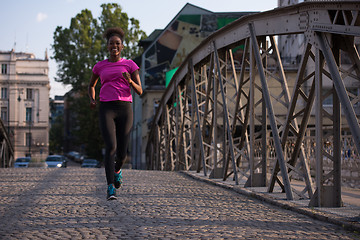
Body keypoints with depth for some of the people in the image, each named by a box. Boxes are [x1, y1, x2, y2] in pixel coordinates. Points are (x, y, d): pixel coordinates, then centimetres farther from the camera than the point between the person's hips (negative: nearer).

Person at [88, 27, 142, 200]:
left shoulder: (130, 65, 9)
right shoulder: (99, 66, 13)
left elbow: (139, 91, 4)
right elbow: (91, 86, 29)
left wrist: (130, 80, -18)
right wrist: (91, 100, 8)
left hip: (125, 110, 1)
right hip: (106, 110, -1)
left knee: (122, 152, 2)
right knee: (111, 147, -21)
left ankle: (117, 168, 39)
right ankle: (111, 188, -22)